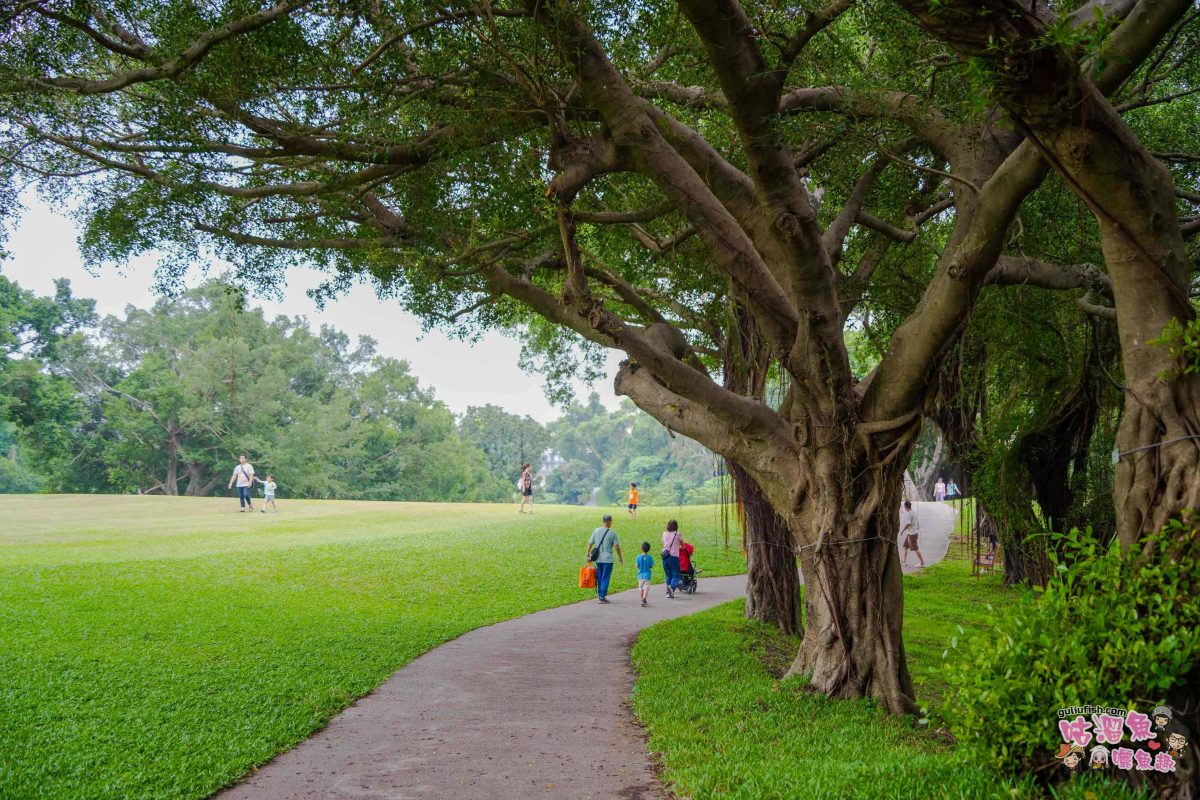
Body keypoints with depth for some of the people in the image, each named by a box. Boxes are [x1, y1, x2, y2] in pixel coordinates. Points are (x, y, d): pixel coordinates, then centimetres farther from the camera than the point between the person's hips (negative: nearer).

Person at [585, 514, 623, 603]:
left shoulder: (596, 531, 3)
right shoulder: (612, 533, -9)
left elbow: (590, 543, 4)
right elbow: (616, 546, -9)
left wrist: (588, 555, 13)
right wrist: (620, 558, 2)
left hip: (598, 559, 4)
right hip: (607, 559, -4)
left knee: (599, 577, 15)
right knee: (605, 578, 1)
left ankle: (599, 594, 22)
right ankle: (602, 596, -2)